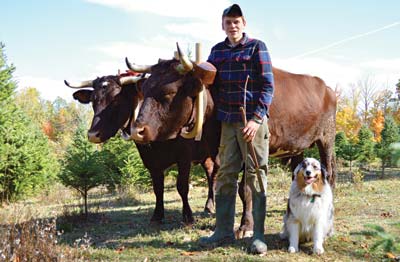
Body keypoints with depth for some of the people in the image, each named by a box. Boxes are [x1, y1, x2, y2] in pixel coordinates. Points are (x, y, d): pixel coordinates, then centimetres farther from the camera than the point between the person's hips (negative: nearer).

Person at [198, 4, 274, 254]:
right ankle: (224, 231, 17)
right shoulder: (217, 51, 13)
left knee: (256, 177, 0)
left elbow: (268, 86, -6)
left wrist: (257, 118, -16)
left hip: (253, 121, -5)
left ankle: (258, 235, 7)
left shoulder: (257, 47, -1)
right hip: (227, 121, 5)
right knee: (226, 176, 8)